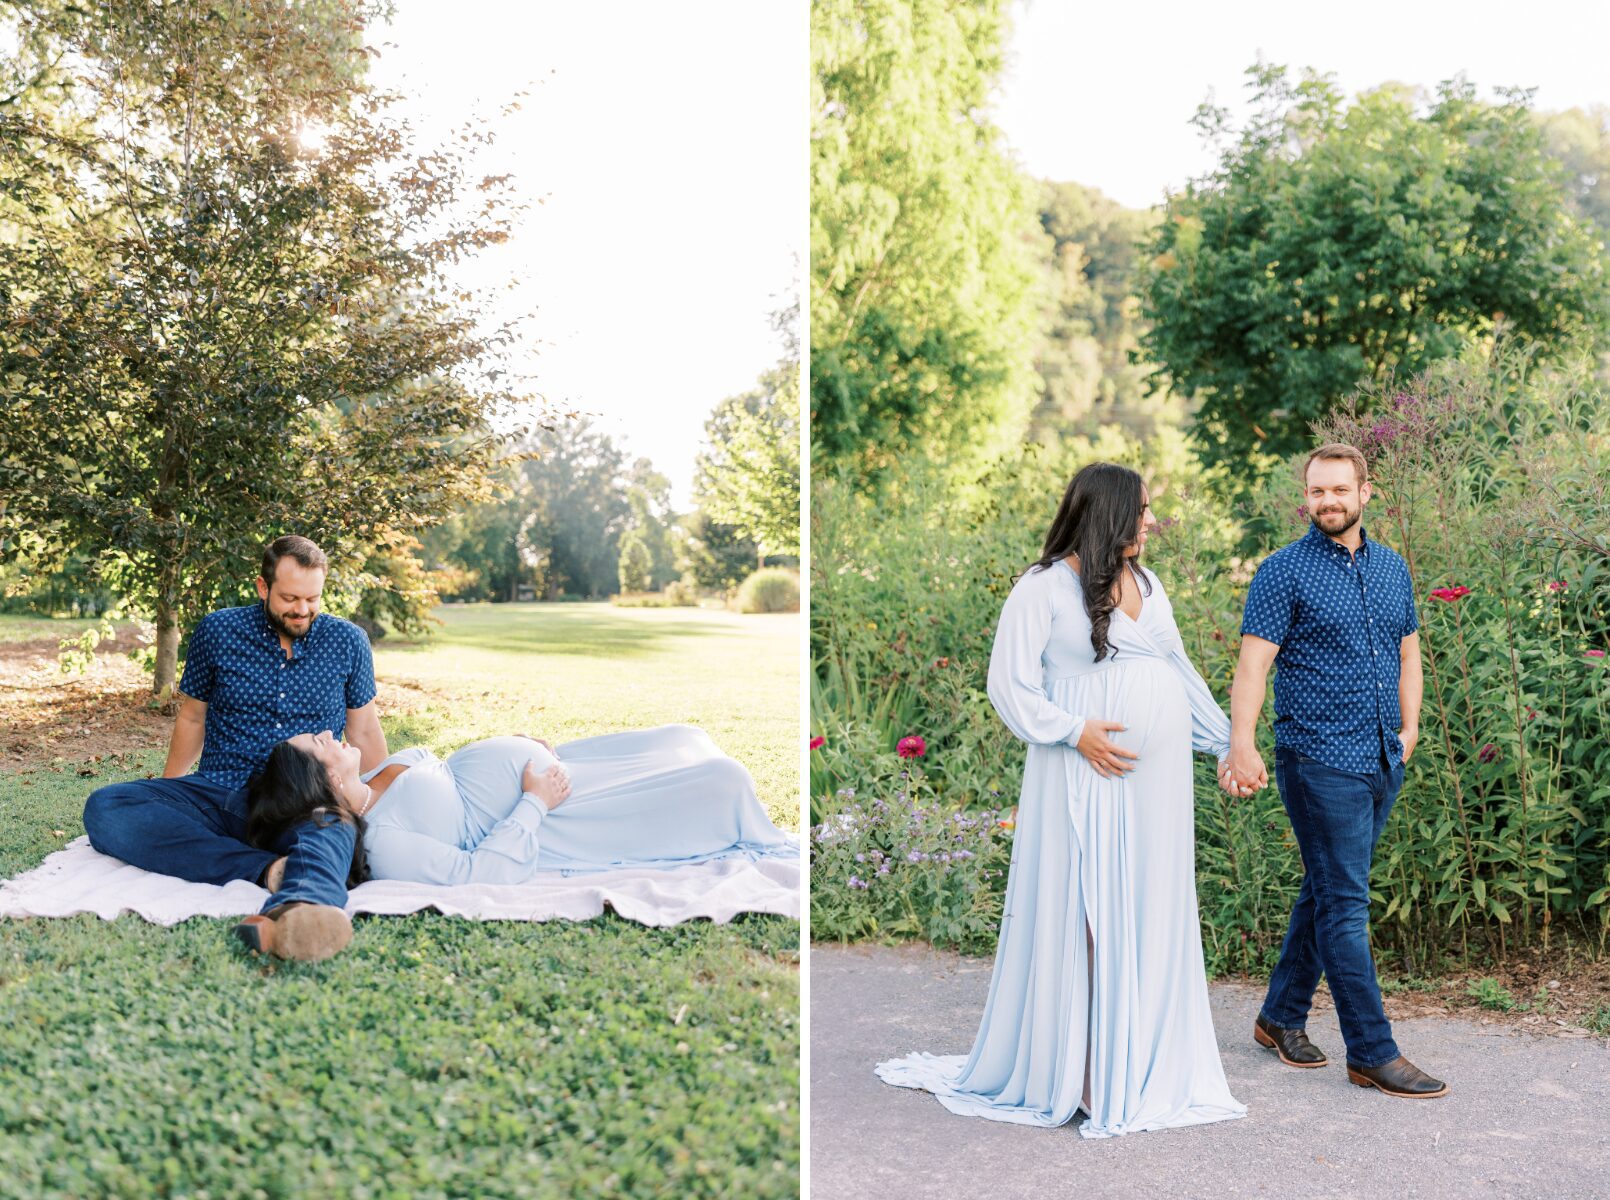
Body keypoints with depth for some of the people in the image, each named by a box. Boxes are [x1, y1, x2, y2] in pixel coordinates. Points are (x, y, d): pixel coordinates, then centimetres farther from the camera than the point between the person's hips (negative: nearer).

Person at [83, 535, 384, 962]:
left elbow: (365, 732, 16)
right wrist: (166, 796, 22)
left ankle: (293, 915, -77)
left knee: (332, 832, -40)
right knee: (104, 807, -27)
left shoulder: (348, 642, 8)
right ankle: (269, 870, -42)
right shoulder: (217, 631, 8)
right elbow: (193, 717, 18)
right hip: (217, 795, 2)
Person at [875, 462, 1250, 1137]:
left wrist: (1226, 745, 22)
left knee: (1151, 918, 9)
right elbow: (1009, 682, -8)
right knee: (1080, 917, -2)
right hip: (1087, 777, -7)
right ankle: (1073, 1074, 7)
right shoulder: (1045, 587, -6)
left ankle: (1139, 1067, 21)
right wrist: (1074, 731, -18)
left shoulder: (1148, 586, 16)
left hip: (1159, 777, 7)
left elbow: (1181, 672, 22)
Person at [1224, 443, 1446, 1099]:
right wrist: (1242, 743, -22)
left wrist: (1409, 728, 11)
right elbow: (1253, 662, -12)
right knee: (1344, 905, -5)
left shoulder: (1392, 567, 13)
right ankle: (1372, 1052, 1)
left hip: (1382, 762, 7)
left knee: (1326, 893, 14)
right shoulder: (1283, 571, -6)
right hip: (1320, 763, -6)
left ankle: (1282, 1017, 27)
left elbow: (1408, 651, 22)